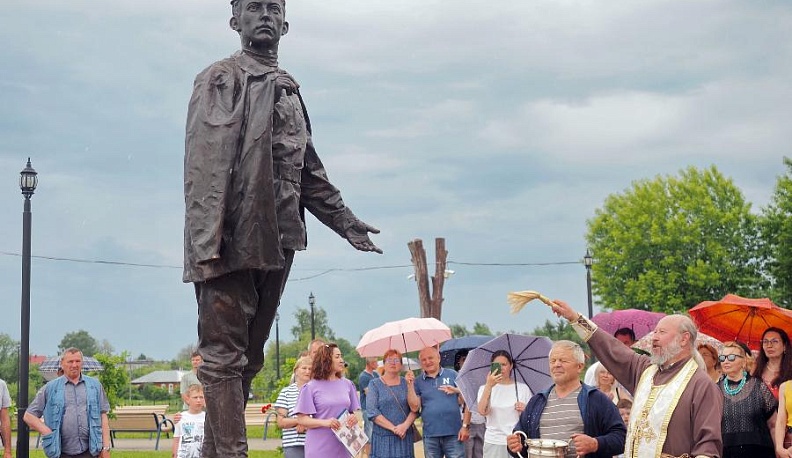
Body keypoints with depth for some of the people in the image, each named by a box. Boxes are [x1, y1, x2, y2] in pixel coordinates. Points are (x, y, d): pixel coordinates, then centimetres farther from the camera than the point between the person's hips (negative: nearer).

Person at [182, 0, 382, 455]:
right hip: (232, 244, -7)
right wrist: (207, 244, -21)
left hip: (276, 245, 7)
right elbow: (204, 167, -12)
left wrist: (345, 221, 27)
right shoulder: (221, 79, -2)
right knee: (225, 355, -6)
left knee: (249, 358, 9)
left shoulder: (288, 88, 20)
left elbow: (308, 170, 27)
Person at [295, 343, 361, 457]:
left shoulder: (347, 384, 11)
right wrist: (325, 423, -20)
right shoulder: (311, 387, -2)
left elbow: (355, 411, 17)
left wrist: (354, 418, -7)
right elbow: (301, 419, -6)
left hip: (342, 449, 4)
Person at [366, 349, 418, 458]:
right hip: (383, 438, -2)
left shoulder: (406, 383, 9)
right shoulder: (375, 384, 4)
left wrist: (405, 425, -15)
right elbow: (371, 412, -6)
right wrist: (393, 428, -13)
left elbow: (414, 409, 3)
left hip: (405, 437, 2)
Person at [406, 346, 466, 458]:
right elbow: (414, 407, -1)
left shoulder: (452, 374, 5)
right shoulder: (418, 381, 8)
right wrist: (410, 384, -8)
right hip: (430, 436, 2)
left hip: (453, 433, -2)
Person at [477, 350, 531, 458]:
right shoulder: (484, 389, 5)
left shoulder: (523, 388, 7)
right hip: (493, 443, 0)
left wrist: (525, 410, -9)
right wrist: (489, 386, -23)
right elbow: (482, 411, -14)